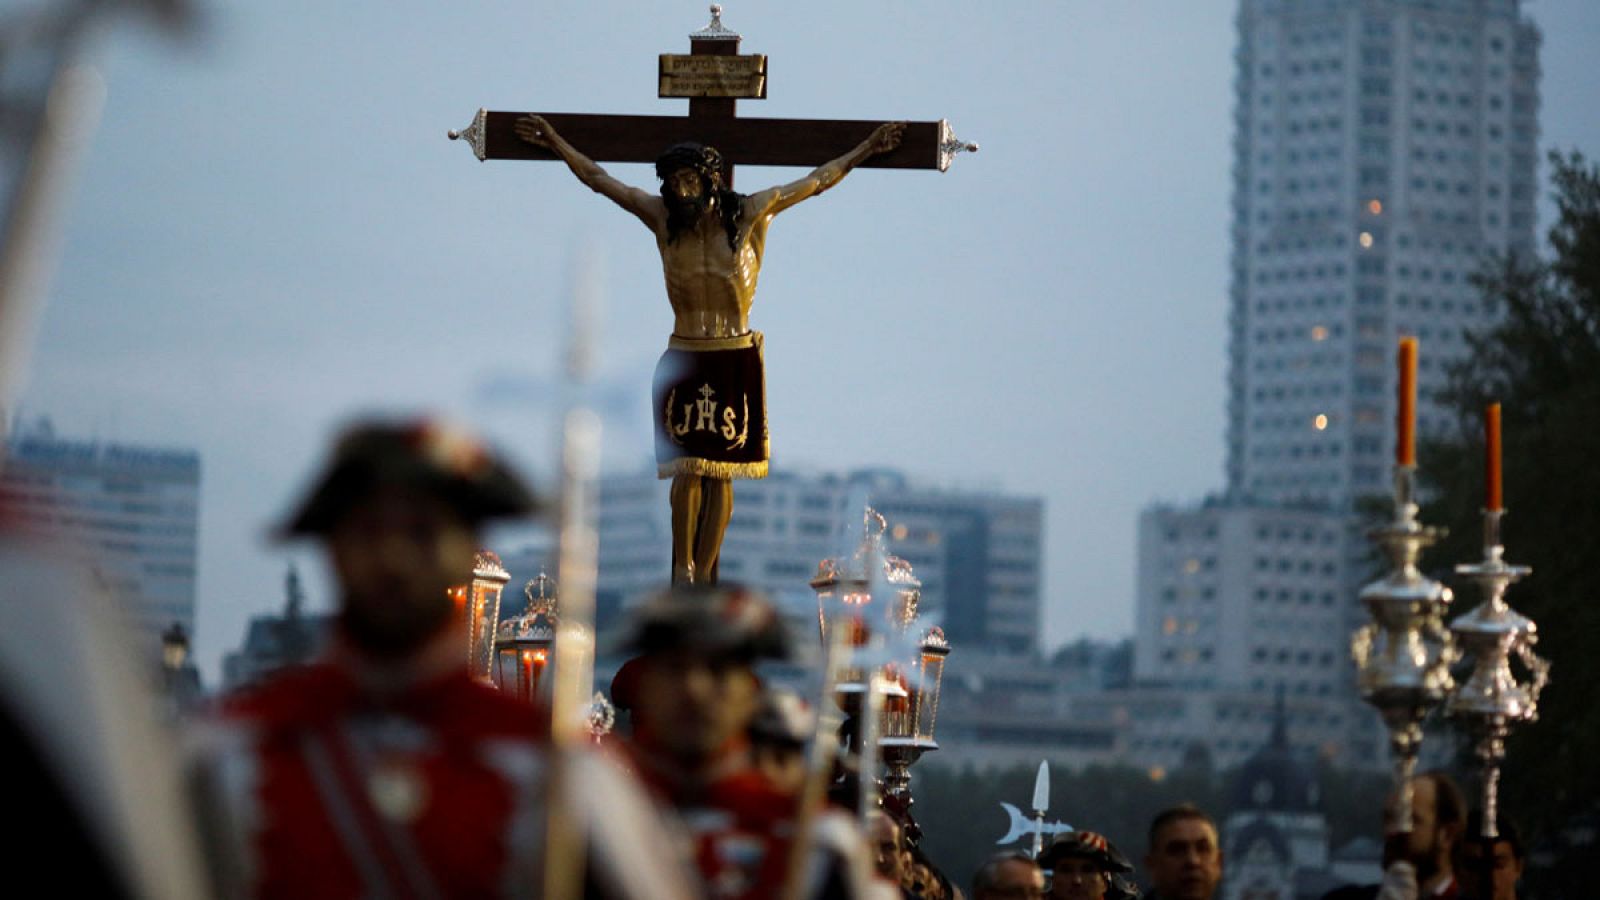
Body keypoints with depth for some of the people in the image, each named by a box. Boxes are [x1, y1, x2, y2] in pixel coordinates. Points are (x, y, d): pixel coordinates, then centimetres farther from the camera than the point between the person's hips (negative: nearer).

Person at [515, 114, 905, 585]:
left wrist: (865, 150, 6)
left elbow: (815, 182, 4)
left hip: (735, 362, -1)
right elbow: (598, 179, 7)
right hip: (683, 361, 1)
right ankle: (682, 567, 6)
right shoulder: (663, 218, 1)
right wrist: (555, 142, 8)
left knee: (721, 472, 0)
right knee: (688, 469, -5)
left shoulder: (748, 214, -3)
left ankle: (703, 572, 6)